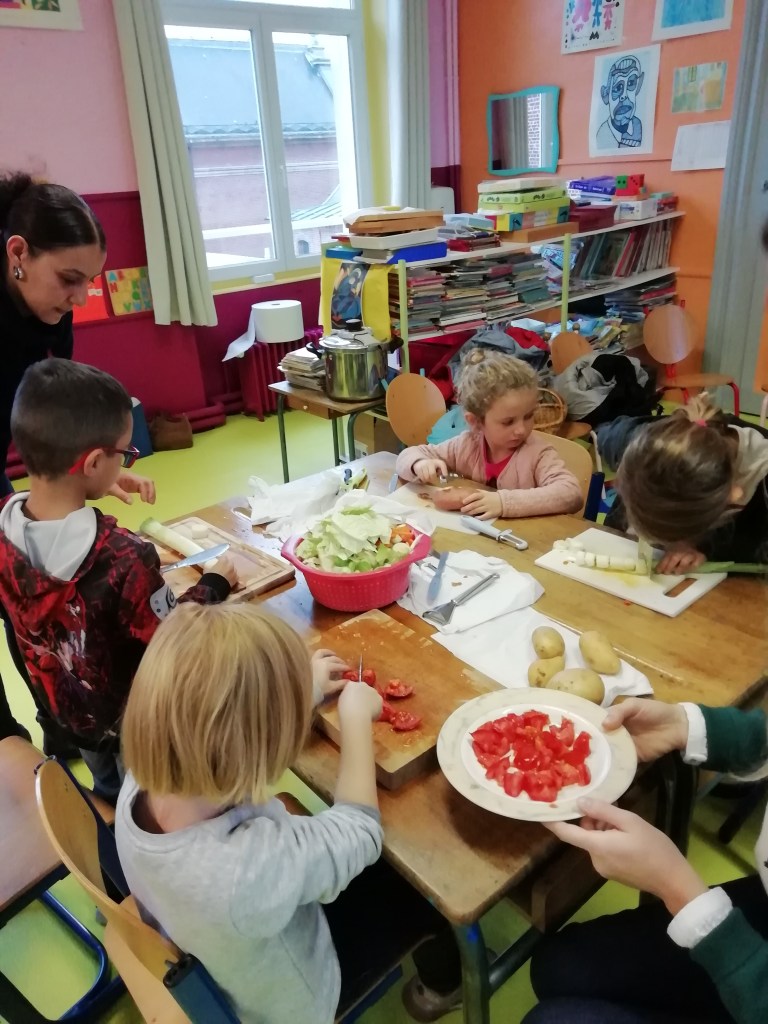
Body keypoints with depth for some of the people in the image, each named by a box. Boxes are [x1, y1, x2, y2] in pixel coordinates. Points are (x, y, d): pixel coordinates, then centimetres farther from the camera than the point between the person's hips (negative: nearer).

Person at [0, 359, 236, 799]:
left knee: (112, 796, 36)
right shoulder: (124, 558, -40)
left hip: (64, 710, 6)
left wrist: (100, 487, 1)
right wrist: (216, 584, -11)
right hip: (136, 722, -6)